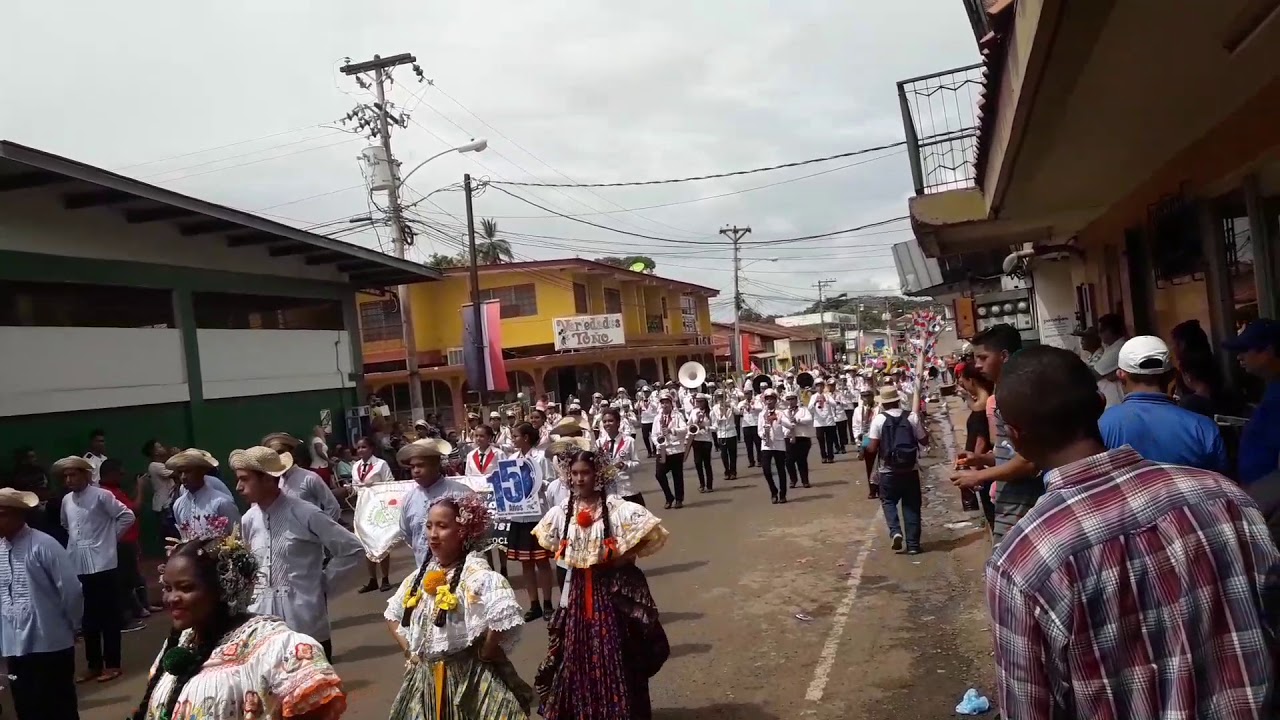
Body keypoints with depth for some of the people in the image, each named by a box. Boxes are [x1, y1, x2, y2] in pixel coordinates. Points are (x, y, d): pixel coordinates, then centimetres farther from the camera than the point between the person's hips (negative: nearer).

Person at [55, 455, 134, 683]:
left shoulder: (101, 495, -9)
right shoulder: (66, 500, 9)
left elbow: (127, 516, -8)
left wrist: (111, 536, -3)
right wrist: (76, 544, 14)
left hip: (102, 563, -6)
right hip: (78, 566, 6)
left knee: (109, 616, 2)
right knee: (87, 618, 12)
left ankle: (112, 664, 10)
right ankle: (94, 665, 22)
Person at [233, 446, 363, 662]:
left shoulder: (305, 514, -15)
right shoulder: (249, 520, 3)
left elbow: (352, 548, -8)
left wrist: (324, 580, -4)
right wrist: (257, 590, 8)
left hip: (304, 619, -5)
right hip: (264, 617, 5)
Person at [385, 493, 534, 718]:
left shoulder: (477, 575, -19)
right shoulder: (420, 577, 4)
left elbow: (505, 615, -34)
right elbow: (392, 615, 20)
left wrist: (484, 655, -21)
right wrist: (408, 650, 7)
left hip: (470, 677, -7)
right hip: (426, 677, 7)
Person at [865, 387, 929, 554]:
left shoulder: (879, 419, -8)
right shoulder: (912, 416, -3)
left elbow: (872, 448, -11)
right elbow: (924, 441, 5)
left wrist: (866, 447, 11)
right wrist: (922, 428, 22)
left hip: (889, 472, -1)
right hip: (911, 470, 1)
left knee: (888, 501, 18)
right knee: (911, 506, 12)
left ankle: (895, 531, -5)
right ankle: (913, 544, 12)